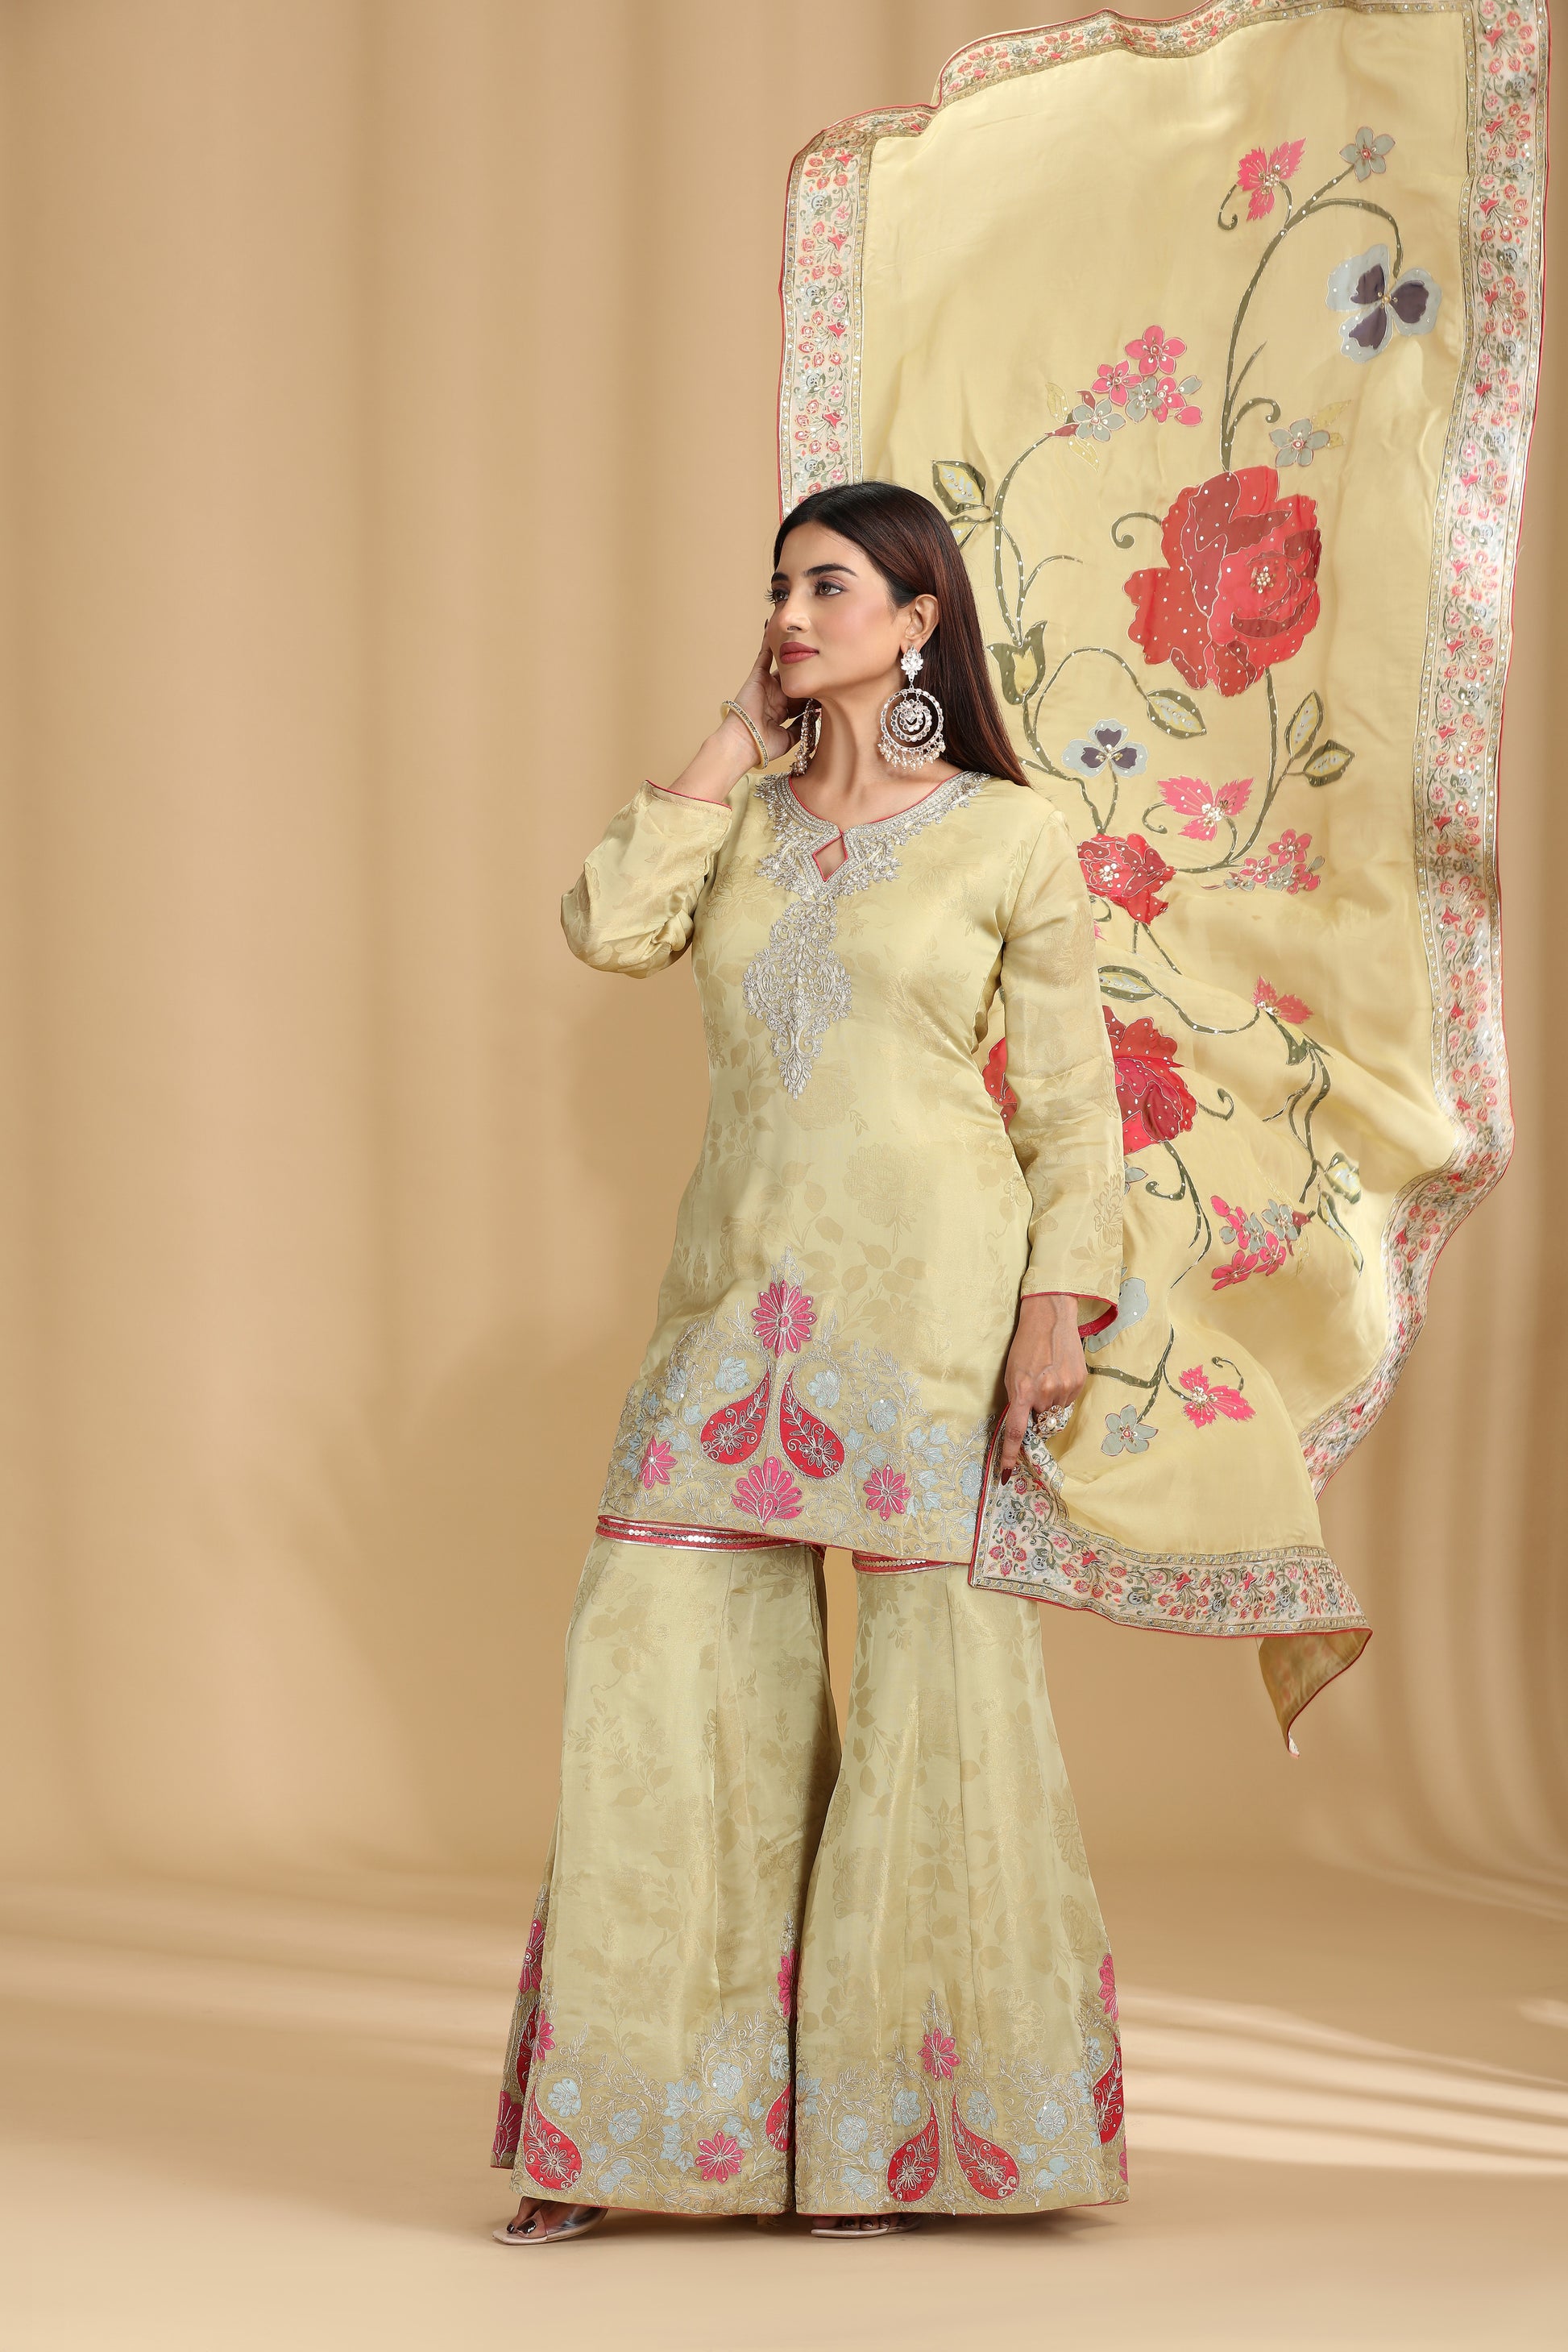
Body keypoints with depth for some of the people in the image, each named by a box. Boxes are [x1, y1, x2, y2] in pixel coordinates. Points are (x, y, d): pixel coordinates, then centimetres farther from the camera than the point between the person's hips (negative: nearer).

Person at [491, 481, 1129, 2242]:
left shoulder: (1010, 837, 1)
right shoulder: (740, 818, 12)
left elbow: (1070, 1098, 0)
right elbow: (609, 929, -6)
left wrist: (1058, 1306, -9)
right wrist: (736, 748, 0)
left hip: (931, 1292, -4)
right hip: (740, 1288, 4)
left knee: (934, 1678, -2)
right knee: (666, 1655, 1)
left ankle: (895, 2123, 10)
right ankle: (646, 2122, 10)